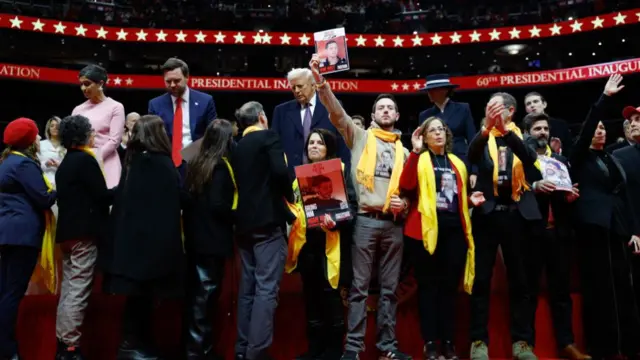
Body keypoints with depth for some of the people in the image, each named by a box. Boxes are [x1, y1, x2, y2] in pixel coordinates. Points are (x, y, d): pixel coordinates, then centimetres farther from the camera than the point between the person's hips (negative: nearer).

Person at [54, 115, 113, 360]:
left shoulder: (65, 163, 18)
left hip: (67, 230, 9)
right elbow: (102, 196, -14)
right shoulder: (86, 159, -10)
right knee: (78, 289, -6)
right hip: (84, 231, -9)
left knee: (68, 287, 12)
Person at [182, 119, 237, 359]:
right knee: (206, 293, 1)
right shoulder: (220, 166, -13)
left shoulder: (195, 164, 8)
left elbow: (188, 198, 11)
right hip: (213, 239, -7)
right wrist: (236, 215, -5)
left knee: (195, 292, 15)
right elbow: (218, 205, -19)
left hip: (194, 237, 8)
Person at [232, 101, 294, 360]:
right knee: (266, 288, -6)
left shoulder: (237, 147, 15)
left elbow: (237, 182, 12)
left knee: (247, 287, 12)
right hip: (268, 220, -7)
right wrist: (290, 196, -4)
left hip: (244, 222, 7)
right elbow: (280, 171, -19)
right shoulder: (268, 136, -4)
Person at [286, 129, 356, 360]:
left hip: (330, 241, -5)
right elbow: (294, 203, 18)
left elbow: (351, 204, -7)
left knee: (330, 293, -2)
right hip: (306, 241, 5)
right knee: (311, 294, 11)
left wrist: (337, 221, -24)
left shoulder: (340, 171, 0)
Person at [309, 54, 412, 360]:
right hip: (366, 220, -3)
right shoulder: (360, 137, 7)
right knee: (360, 286, 0)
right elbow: (336, 112, -8)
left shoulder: (403, 150, 17)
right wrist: (320, 81, -21)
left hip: (394, 223, 4)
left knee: (389, 288, 9)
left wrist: (406, 203, -1)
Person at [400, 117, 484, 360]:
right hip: (427, 228, -4)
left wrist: (470, 199, 6)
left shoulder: (457, 163, 20)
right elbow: (406, 186, -14)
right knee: (428, 285, 0)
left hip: (454, 228, 4)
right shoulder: (419, 160, 5)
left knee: (450, 286, 7)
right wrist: (415, 152, -15)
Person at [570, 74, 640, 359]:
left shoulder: (613, 160, 20)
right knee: (598, 287, -5)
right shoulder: (580, 158, 7)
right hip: (593, 226, -5)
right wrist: (605, 98, -14)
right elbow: (585, 128, -10)